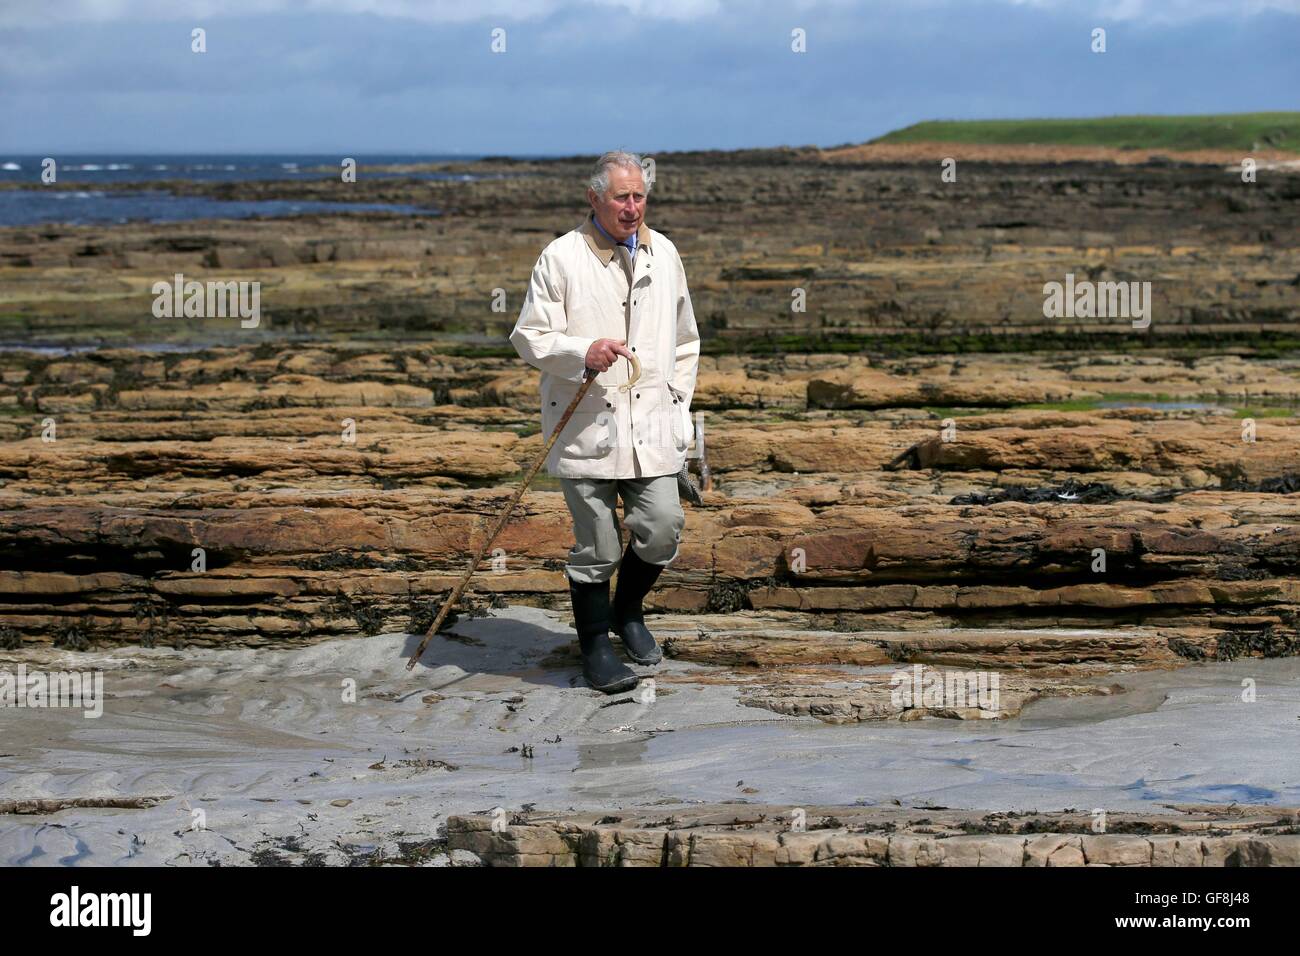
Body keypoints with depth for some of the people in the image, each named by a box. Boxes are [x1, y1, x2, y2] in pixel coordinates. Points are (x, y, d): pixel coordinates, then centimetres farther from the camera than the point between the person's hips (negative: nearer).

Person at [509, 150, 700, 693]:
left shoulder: (664, 254, 11)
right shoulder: (561, 258, -5)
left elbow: (684, 341, 21)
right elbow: (529, 338, -4)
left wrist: (676, 403, 14)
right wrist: (583, 353, -21)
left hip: (652, 428, 4)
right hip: (587, 429, -4)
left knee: (662, 529, -3)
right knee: (596, 545, 1)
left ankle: (628, 610, 26)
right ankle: (596, 646, 20)